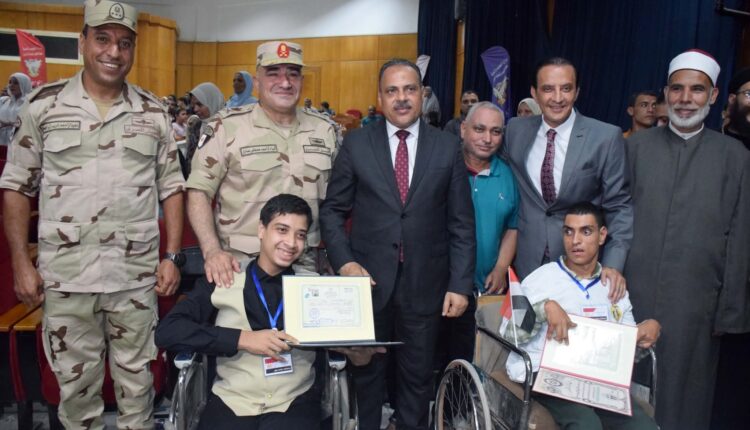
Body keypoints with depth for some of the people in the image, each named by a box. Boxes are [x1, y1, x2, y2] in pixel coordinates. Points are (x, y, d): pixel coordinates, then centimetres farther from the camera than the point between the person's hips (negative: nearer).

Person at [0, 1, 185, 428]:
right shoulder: (44, 105, 1)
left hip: (136, 275, 1)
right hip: (66, 275, 0)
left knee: (136, 380, 12)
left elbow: (171, 189, 7)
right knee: (76, 381, 13)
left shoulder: (154, 113, 4)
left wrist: (173, 256, 0)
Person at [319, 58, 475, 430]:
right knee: (366, 371, 15)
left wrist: (460, 284, -3)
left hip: (425, 282, 1)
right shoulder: (355, 144, 0)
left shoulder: (447, 147, 1)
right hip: (369, 278, 0)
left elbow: (461, 223, 1)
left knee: (417, 374, 14)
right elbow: (332, 210, 3)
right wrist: (343, 262, -10)